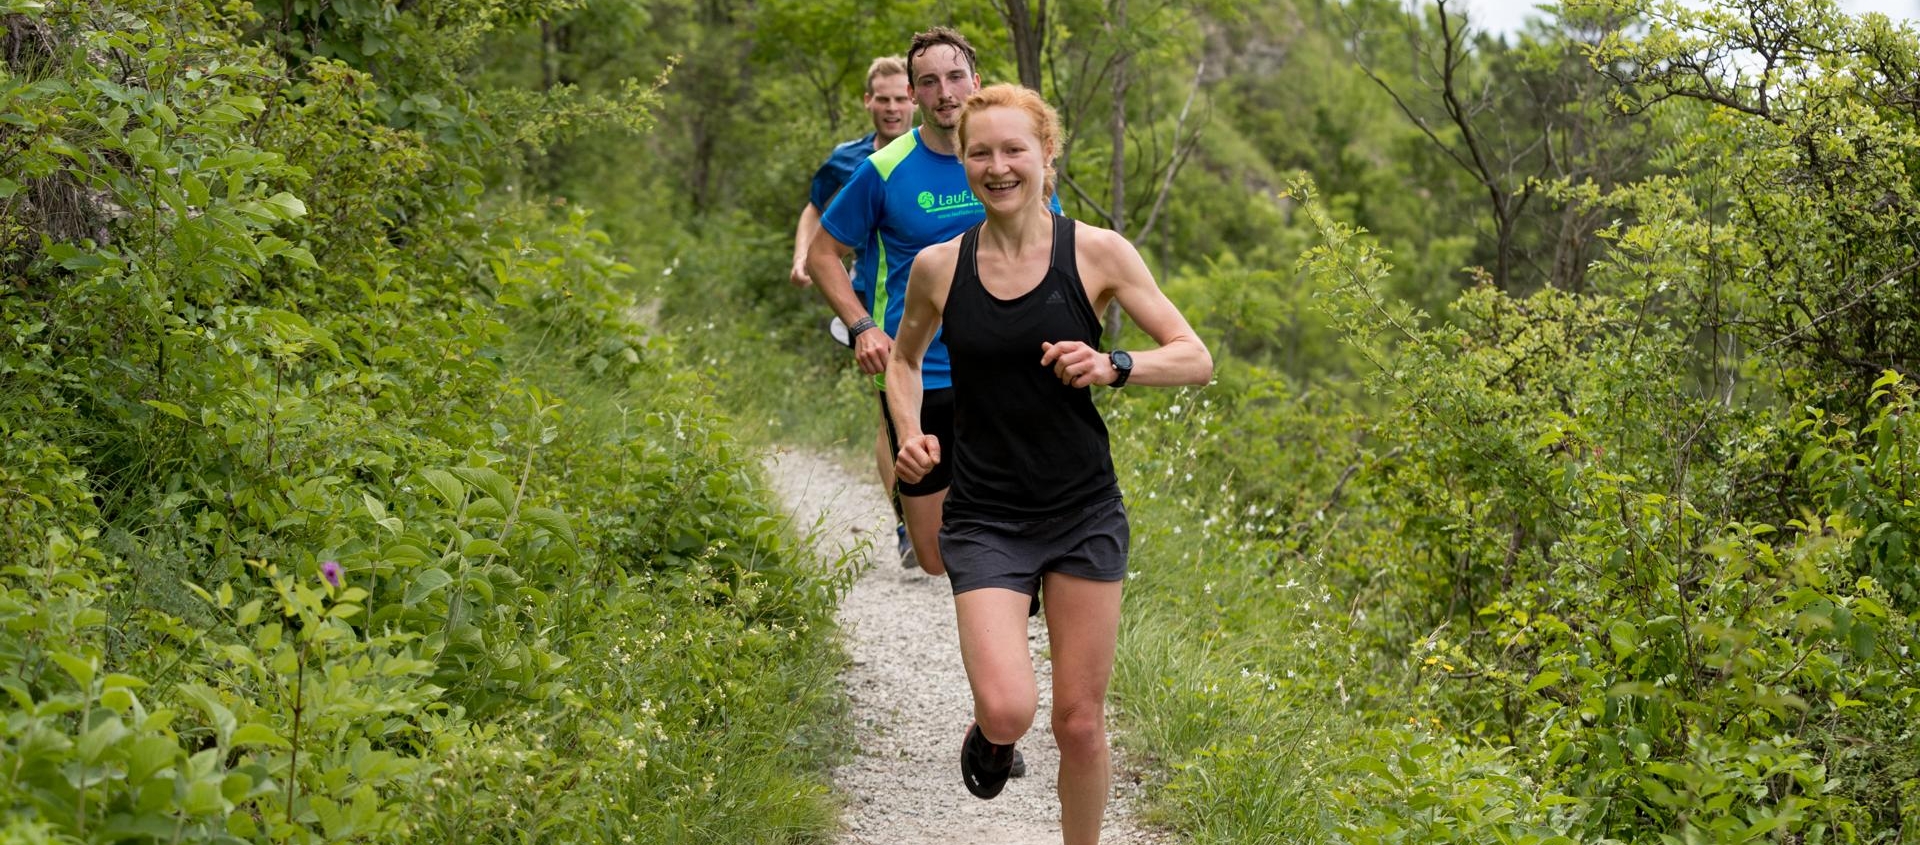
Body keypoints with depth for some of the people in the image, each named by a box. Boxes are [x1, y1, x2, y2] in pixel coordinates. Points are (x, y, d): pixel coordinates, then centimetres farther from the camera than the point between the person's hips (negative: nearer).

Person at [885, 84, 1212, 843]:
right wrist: (910, 433, -1)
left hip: (1084, 515, 0)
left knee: (1080, 722, 5)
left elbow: (1196, 359, -3)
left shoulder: (1096, 253, -6)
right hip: (986, 518, 0)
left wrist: (1113, 367, -21)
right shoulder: (939, 267, -2)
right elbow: (904, 357, 18)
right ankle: (988, 736, 21)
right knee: (1008, 710, -17)